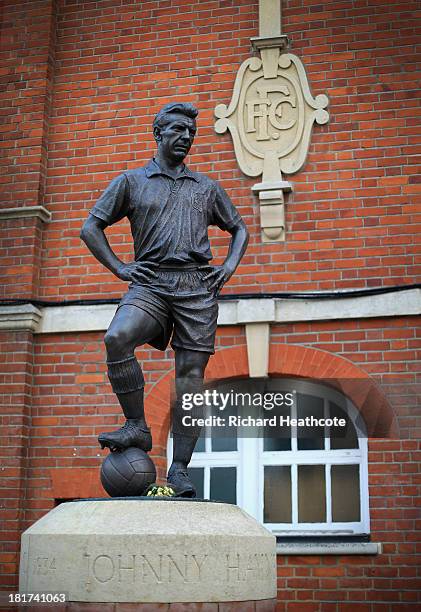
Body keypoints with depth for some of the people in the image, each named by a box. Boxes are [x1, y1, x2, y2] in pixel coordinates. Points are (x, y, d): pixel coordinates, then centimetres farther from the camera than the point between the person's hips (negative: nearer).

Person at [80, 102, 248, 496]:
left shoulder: (206, 187, 21)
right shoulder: (131, 181, 14)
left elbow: (239, 229, 28)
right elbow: (91, 228, 13)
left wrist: (229, 267, 11)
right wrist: (119, 269, 2)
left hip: (197, 286, 2)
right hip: (150, 283, -1)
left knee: (191, 371, -7)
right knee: (117, 338, -30)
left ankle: (179, 469, -4)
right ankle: (137, 427, -15)